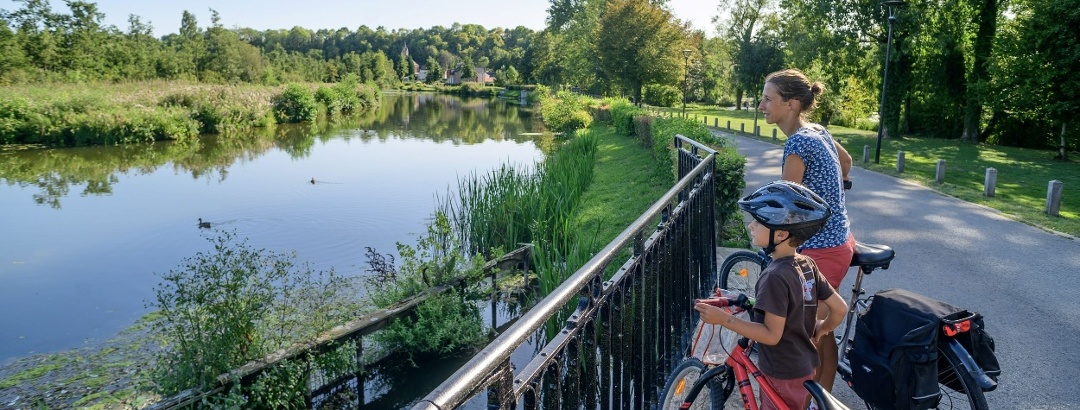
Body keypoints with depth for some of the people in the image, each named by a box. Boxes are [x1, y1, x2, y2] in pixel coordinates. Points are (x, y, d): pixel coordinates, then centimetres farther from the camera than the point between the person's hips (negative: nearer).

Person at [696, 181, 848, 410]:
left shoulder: (775, 277, -27)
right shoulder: (808, 266, -2)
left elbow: (772, 335, -26)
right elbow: (840, 308, 2)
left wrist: (724, 319, -28)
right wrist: (821, 329, 20)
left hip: (783, 374, -8)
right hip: (804, 365, 8)